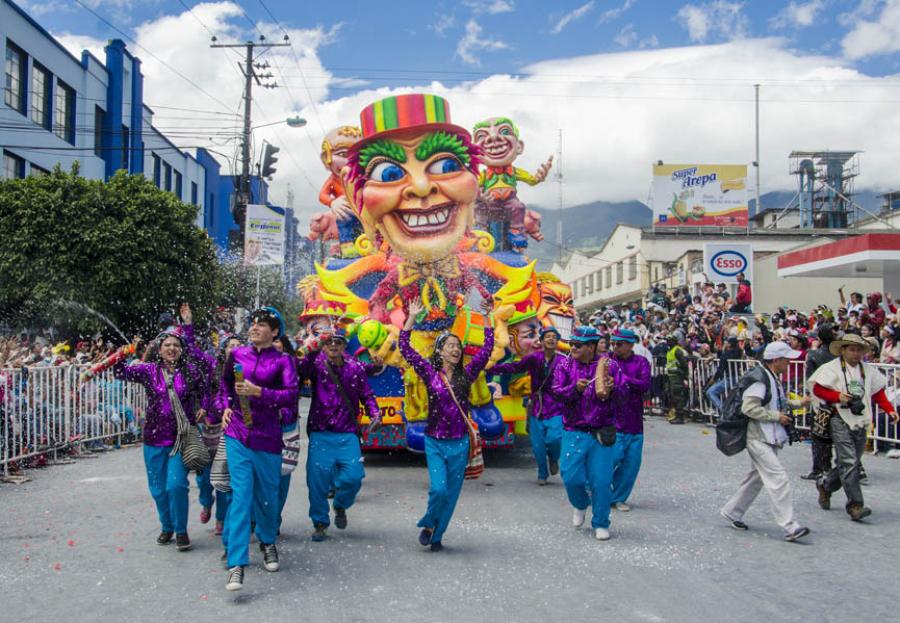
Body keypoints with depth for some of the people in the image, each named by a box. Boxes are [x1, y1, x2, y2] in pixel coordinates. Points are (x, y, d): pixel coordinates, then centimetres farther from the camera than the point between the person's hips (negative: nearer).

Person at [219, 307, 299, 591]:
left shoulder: (282, 360, -2)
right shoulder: (237, 355, 6)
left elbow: (292, 395, -15)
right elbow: (225, 385, 23)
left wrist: (259, 392, -24)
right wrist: (225, 407, 7)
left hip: (267, 436, -1)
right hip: (237, 433, 1)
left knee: (267, 496, 10)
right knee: (241, 494, -9)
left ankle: (267, 541, 39)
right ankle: (236, 565, -10)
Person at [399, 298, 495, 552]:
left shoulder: (466, 375, 3)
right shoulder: (430, 372, -1)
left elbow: (487, 349, -1)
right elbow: (405, 348, -7)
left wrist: (487, 318, -5)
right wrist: (412, 318, -10)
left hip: (459, 443, 2)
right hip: (435, 443, -2)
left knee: (452, 493, 6)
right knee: (438, 488, -14)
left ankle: (437, 536, 24)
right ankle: (428, 525, 15)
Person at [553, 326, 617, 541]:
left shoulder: (609, 365, 0)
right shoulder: (566, 366, 4)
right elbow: (555, 393, -6)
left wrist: (610, 391, -24)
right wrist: (575, 388, -24)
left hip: (601, 432, -1)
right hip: (574, 432, 1)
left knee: (601, 480, -1)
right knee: (571, 477, -2)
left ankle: (600, 523, 18)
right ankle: (580, 505, 32)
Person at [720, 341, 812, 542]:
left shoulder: (774, 379, 14)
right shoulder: (759, 379, -18)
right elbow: (749, 407, -24)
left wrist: (798, 403, 13)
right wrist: (777, 416, -19)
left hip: (769, 439, 11)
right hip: (758, 438, -11)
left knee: (757, 477, 17)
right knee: (778, 478, -13)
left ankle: (732, 511, 29)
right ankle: (790, 527, -12)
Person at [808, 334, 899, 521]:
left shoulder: (868, 370, 14)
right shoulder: (832, 368, -4)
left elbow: (878, 392, 18)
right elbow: (817, 388, -6)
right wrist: (838, 396, -19)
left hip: (860, 423, 6)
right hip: (841, 422, -6)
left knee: (852, 463, 12)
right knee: (849, 463, -12)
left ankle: (825, 485, 35)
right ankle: (855, 505, -10)